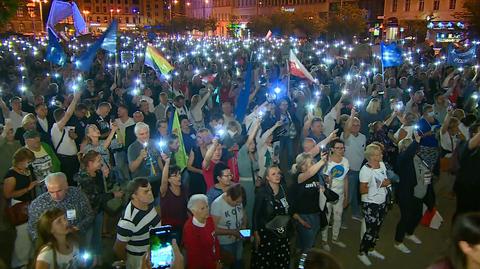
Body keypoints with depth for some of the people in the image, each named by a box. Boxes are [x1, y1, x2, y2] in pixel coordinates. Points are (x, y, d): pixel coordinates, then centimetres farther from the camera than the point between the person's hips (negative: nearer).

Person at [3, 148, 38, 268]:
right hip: (20, 207, -7)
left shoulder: (28, 170, 6)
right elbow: (8, 194, -21)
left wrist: (36, 184, 9)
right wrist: (28, 188, -20)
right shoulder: (11, 175, -16)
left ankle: (30, 258, 34)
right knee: (23, 234, 0)